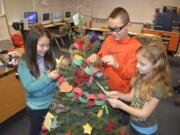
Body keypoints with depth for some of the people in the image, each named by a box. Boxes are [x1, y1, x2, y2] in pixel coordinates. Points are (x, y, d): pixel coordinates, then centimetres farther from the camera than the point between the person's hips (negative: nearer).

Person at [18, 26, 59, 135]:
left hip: (53, 102, 3)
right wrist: (48, 78, -33)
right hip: (36, 107, -3)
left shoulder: (49, 57, -9)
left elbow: (55, 79, 0)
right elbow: (29, 87, -22)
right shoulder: (24, 63, -19)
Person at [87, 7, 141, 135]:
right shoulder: (109, 39, -4)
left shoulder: (135, 46, -20)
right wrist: (95, 57, -17)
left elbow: (131, 74, -22)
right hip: (106, 88, 5)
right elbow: (101, 57, 6)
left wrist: (116, 64, -40)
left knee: (123, 120, 21)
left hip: (122, 92, -4)